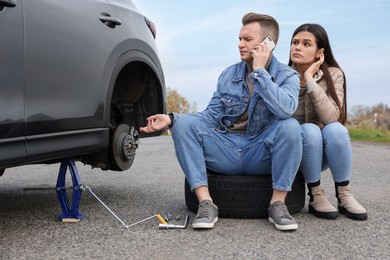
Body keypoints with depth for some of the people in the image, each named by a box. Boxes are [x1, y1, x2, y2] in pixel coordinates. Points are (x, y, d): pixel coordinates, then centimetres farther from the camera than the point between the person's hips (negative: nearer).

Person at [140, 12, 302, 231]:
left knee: (290, 126, -31)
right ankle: (206, 203, -24)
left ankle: (278, 203, -17)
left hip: (262, 155, -3)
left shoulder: (287, 75, -1)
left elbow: (285, 110, -24)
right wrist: (171, 119, -8)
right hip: (226, 151, 3)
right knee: (184, 123, -18)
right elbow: (212, 116, 5)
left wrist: (259, 71, -18)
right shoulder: (228, 75, 10)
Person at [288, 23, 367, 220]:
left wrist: (310, 80, -26)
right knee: (310, 130, -32)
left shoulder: (333, 75, -8)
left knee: (335, 129, -31)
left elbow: (331, 118, -25)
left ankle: (344, 196, -16)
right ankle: (315, 196, -17)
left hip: (324, 152, 1)